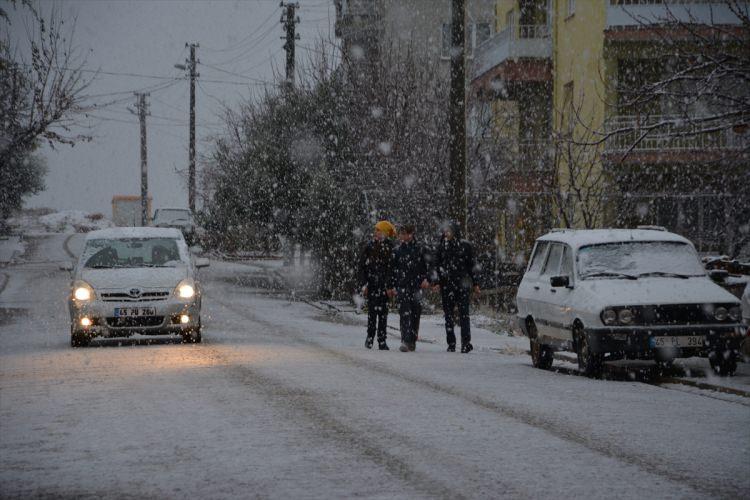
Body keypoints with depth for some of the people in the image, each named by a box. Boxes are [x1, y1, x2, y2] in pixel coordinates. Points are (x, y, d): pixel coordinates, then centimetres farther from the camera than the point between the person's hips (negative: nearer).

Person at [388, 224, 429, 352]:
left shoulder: (419, 249, 6)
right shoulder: (398, 251, 7)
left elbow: (425, 266, 9)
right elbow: (393, 269, 10)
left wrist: (425, 279, -7)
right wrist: (391, 286, 8)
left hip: (416, 286, 1)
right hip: (402, 287, -1)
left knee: (415, 314, 4)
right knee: (405, 314, -11)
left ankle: (412, 341, 15)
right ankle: (405, 341, -16)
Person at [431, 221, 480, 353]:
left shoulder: (465, 246, 3)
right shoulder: (442, 247, 9)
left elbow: (471, 265, 6)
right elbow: (437, 266, 9)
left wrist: (474, 284, 5)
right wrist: (437, 282, -2)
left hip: (462, 283, -3)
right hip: (446, 285, 3)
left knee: (463, 313, -10)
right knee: (448, 314, 4)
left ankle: (466, 342, -12)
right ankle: (451, 343, 10)